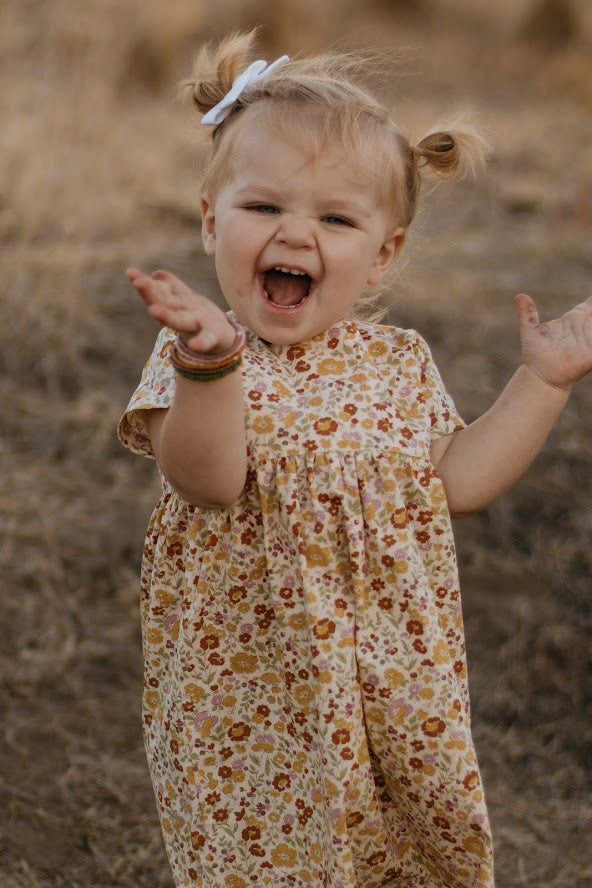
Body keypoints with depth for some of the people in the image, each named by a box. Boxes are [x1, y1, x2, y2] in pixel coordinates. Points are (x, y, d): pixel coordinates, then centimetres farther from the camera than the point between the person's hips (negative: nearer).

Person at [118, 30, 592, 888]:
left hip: (394, 683, 4)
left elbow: (456, 482, 0)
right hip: (253, 696, -3)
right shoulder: (198, 353, -10)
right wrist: (210, 365, -44)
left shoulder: (397, 363, 2)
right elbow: (210, 482, -26)